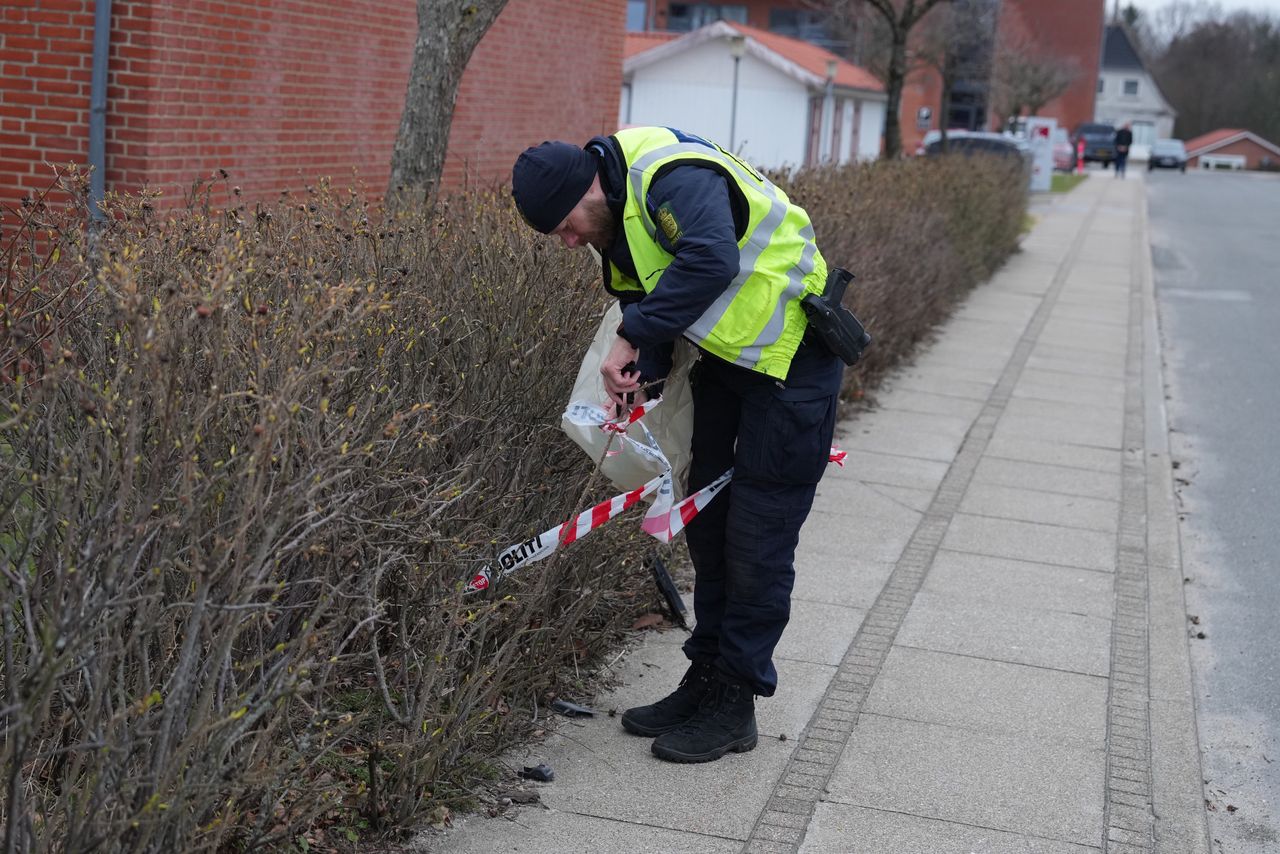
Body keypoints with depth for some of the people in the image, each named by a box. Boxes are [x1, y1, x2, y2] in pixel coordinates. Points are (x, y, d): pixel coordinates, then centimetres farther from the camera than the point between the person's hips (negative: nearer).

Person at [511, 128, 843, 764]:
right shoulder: (615, 217, 3)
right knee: (707, 519, 13)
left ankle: (734, 705, 5)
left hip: (792, 358, -10)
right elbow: (650, 301, 9)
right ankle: (706, 679, 25)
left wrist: (633, 338, -39)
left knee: (758, 538, -5)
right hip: (725, 355, 10)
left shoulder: (674, 179, -28)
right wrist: (644, 376, -10)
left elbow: (710, 261, -45)